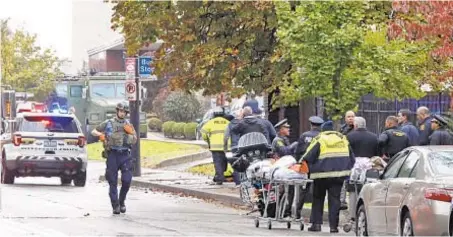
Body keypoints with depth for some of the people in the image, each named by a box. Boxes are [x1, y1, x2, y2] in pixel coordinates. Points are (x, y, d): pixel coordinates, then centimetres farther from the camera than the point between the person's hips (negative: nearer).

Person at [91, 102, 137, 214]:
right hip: (112, 155, -2)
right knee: (113, 182, -2)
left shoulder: (128, 125, 14)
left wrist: (130, 132, -3)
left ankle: (122, 202, 15)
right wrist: (100, 134, -8)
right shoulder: (108, 123, 7)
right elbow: (93, 131, 13)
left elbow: (134, 141, 16)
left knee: (127, 180, -6)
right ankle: (115, 206, 2)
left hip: (125, 155, 2)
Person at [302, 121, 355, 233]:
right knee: (334, 199, 4)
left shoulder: (319, 140, -1)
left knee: (318, 199, 13)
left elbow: (308, 158, -6)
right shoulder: (343, 139, 13)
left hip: (322, 175, -3)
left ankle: (316, 223, 8)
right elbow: (351, 158, 19)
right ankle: (333, 226, -2)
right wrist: (347, 170, 25)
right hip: (339, 175, 3)